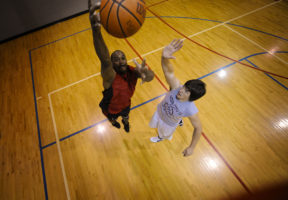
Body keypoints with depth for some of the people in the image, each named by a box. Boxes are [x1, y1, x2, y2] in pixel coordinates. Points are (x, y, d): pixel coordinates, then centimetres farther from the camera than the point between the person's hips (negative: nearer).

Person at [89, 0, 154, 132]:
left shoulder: (131, 71, -29)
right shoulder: (110, 76, -41)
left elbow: (150, 76, -49)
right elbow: (104, 59, -64)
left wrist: (145, 73, -76)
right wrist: (95, 27, -82)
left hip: (125, 105, 3)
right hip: (110, 110, -3)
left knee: (126, 116, 36)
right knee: (112, 119, 32)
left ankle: (125, 122, 75)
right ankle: (113, 122, 72)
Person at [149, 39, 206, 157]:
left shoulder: (191, 110, -41)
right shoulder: (176, 87, -38)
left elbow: (198, 128, -26)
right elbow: (168, 72, -53)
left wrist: (191, 147, -21)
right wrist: (164, 57, -75)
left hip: (169, 123, -3)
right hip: (160, 111, 3)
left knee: (164, 133, 32)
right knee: (156, 124, 36)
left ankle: (161, 138, 72)